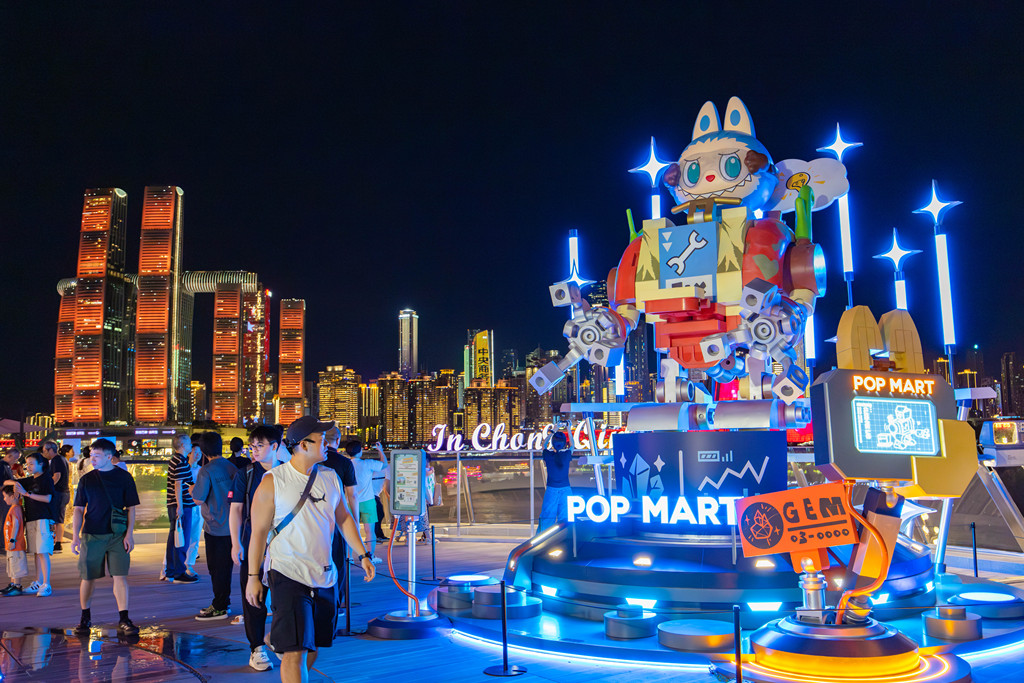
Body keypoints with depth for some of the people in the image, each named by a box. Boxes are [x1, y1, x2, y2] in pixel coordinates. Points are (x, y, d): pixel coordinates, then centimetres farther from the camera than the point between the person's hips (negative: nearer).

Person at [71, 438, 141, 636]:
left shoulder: (123, 477, 2)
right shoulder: (86, 479, 6)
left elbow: (131, 507, 4)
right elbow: (79, 509, 6)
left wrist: (129, 534, -4)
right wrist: (76, 536, -4)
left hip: (118, 535, -2)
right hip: (91, 535, 2)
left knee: (120, 576, -7)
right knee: (88, 577, 7)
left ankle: (123, 620, -1)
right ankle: (85, 618, 25)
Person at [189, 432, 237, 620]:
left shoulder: (207, 471, -15)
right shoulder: (231, 467, 5)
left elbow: (199, 499, -16)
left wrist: (192, 490, 6)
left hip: (215, 526, -7)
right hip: (231, 525, 7)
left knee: (216, 568, 1)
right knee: (225, 565, 15)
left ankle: (219, 608, 6)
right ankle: (224, 603, 24)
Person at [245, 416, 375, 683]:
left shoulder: (330, 478, 7)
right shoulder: (272, 481, -8)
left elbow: (344, 518, 17)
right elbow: (259, 531, -5)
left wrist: (363, 554, 12)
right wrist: (253, 577, -4)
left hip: (324, 576, 5)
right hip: (288, 576, -5)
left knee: (313, 646, 14)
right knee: (295, 650, -10)